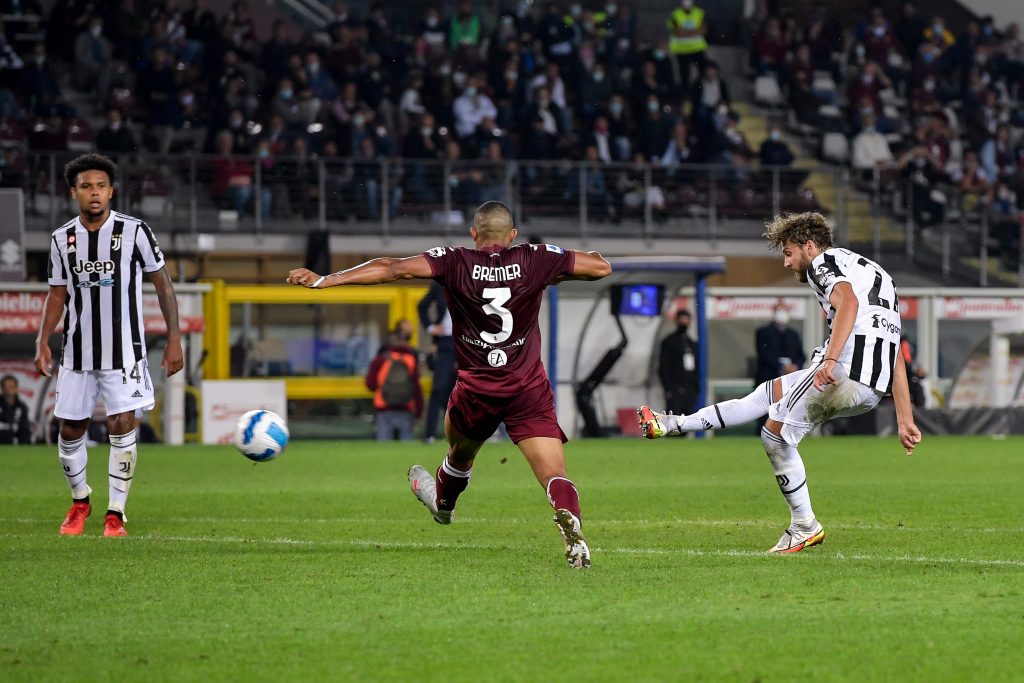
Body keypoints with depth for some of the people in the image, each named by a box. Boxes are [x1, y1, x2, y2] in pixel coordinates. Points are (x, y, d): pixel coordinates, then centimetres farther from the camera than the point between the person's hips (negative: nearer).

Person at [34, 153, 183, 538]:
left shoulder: (134, 231, -6)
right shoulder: (62, 239, 3)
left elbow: (162, 284, 0)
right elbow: (57, 296, 11)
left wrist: (174, 339, -5)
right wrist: (43, 341, -2)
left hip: (124, 351, -3)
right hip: (77, 353, 3)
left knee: (122, 426, -11)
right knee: (70, 430, 7)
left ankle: (115, 515, -1)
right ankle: (79, 501, 31)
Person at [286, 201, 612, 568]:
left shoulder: (455, 262, -6)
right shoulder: (534, 259, -3)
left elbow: (395, 269, -16)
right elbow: (601, 267, 2)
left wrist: (325, 280, -16)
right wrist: (559, 270, 21)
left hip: (476, 389, 1)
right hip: (529, 387, -1)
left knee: (460, 451, 31)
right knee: (554, 476, -7)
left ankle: (443, 503, 58)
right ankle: (570, 520, -36)